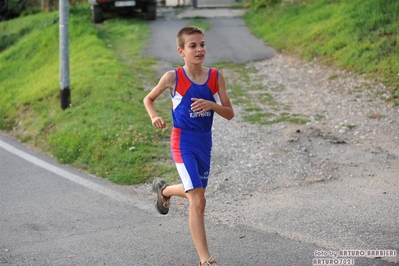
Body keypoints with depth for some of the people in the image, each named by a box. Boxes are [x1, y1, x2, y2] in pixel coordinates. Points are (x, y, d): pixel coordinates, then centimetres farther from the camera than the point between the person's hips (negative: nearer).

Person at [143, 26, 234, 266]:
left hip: (205, 141, 5)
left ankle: (164, 189, 55)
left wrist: (211, 105, -21)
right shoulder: (173, 77, -9)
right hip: (183, 141, -5)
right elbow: (149, 99, 7)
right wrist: (154, 117, -13)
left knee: (195, 192, 21)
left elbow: (230, 114, -2)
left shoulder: (216, 77, -3)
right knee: (198, 201, -11)